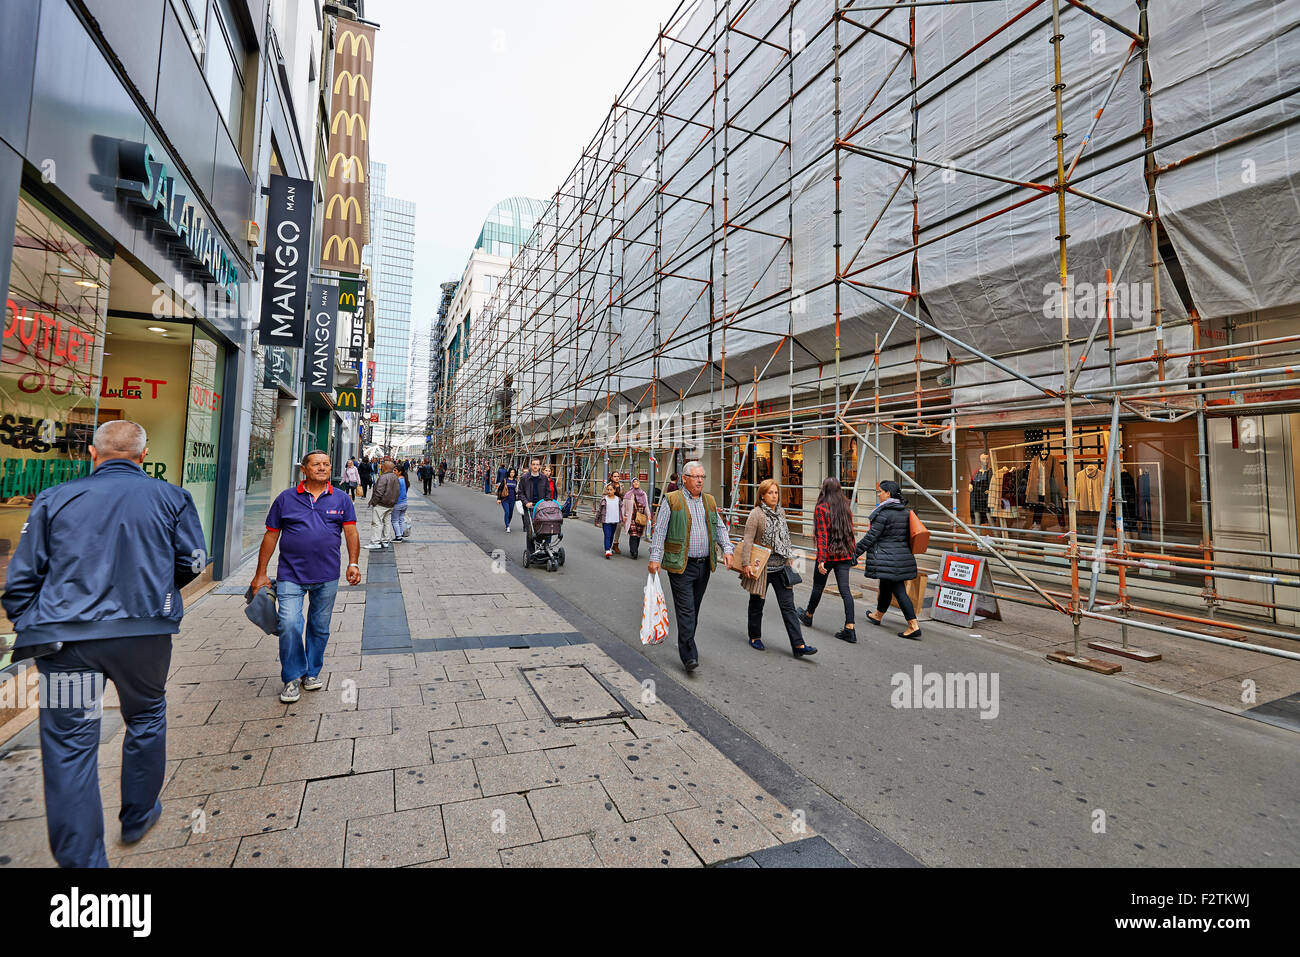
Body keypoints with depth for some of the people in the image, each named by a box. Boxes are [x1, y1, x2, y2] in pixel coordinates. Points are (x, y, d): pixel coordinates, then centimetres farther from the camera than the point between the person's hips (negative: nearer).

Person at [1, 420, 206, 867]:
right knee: (146, 718, 21)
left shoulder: (53, 499, 3)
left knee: (69, 743, 7)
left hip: (65, 635, 0)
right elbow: (192, 562, 1)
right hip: (146, 632, 1)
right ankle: (137, 818, 38)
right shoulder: (171, 497, 1)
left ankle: (81, 858, 12)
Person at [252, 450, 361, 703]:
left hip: (327, 577, 1)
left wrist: (353, 563, -8)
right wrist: (261, 573, 5)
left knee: (320, 628, 11)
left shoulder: (341, 499, 5)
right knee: (289, 625, -9)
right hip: (291, 575, -1)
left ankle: (312, 673, 30)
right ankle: (292, 677, 10)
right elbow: (271, 536, 6)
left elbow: (351, 532, 4)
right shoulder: (286, 498, 3)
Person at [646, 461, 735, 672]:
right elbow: (659, 530, -4)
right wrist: (655, 557, -11)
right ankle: (689, 655, -4)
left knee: (695, 609, 14)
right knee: (685, 610, -7)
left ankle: (686, 644, 30)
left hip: (704, 565, 6)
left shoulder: (709, 501, 14)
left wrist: (727, 549, 1)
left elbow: (720, 528, 17)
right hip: (680, 565, -5)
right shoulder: (671, 500, -2)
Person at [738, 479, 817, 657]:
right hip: (761, 567, -5)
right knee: (757, 603, 11)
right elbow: (748, 540, -15)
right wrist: (746, 563, -21)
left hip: (781, 567, 5)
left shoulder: (781, 512, 9)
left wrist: (788, 559, 19)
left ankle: (798, 644, -1)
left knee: (788, 606, 1)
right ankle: (755, 637, 30)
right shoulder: (756, 514, -11)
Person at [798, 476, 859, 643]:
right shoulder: (845, 507, 6)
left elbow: (822, 536, -15)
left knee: (818, 587, 14)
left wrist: (821, 560, -15)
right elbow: (850, 532, 10)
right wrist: (852, 554, 19)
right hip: (845, 555, 4)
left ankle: (808, 615, 36)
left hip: (828, 554, -4)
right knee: (845, 589, 2)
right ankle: (849, 629, -4)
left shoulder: (821, 509, -11)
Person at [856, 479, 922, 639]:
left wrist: (855, 552, -9)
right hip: (903, 557, 8)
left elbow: (871, 536, -16)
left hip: (888, 558, -8)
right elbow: (908, 536, 16)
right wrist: (907, 554, 26)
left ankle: (914, 626, -8)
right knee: (886, 586, 22)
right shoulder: (905, 511, 9)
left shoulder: (883, 512, -16)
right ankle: (878, 615, 38)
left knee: (899, 591, -6)